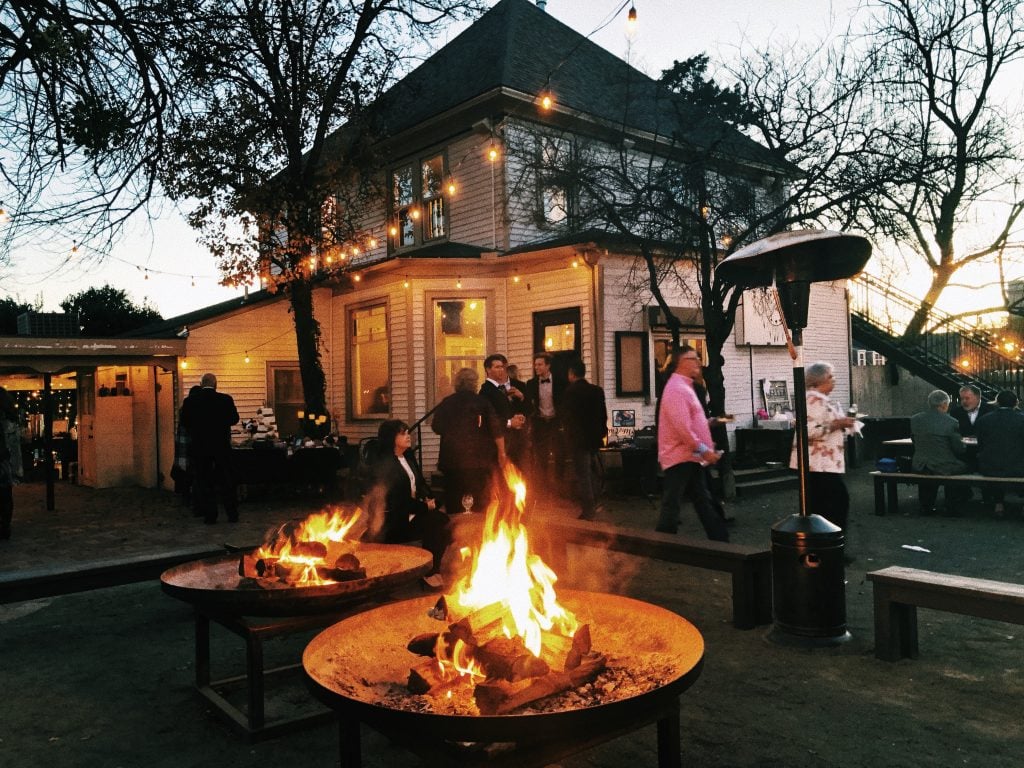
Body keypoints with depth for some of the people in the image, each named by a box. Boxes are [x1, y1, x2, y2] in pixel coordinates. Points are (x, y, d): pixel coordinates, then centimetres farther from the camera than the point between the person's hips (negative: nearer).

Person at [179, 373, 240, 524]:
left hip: (199, 447, 0)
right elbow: (234, 419, 1)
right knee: (226, 481, 9)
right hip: (222, 446, 0)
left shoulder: (190, 401, -7)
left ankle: (210, 515, 8)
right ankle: (232, 514, 11)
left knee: (204, 482, 8)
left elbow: (184, 422, 0)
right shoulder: (226, 399, -8)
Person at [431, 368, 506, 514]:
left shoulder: (446, 402, 1)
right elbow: (496, 428, -7)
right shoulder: (482, 401, -4)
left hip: (452, 457, 2)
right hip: (479, 458, -2)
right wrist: (501, 452, 0)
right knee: (481, 501, 6)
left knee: (454, 498, 10)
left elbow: (436, 427, 4)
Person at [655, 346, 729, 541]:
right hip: (680, 457, -10)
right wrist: (703, 449, -21)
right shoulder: (676, 388, -16)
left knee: (704, 501, 14)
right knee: (671, 504, -4)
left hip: (691, 457, 10)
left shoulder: (685, 387, 17)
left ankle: (720, 540, 21)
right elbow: (681, 426, -25)